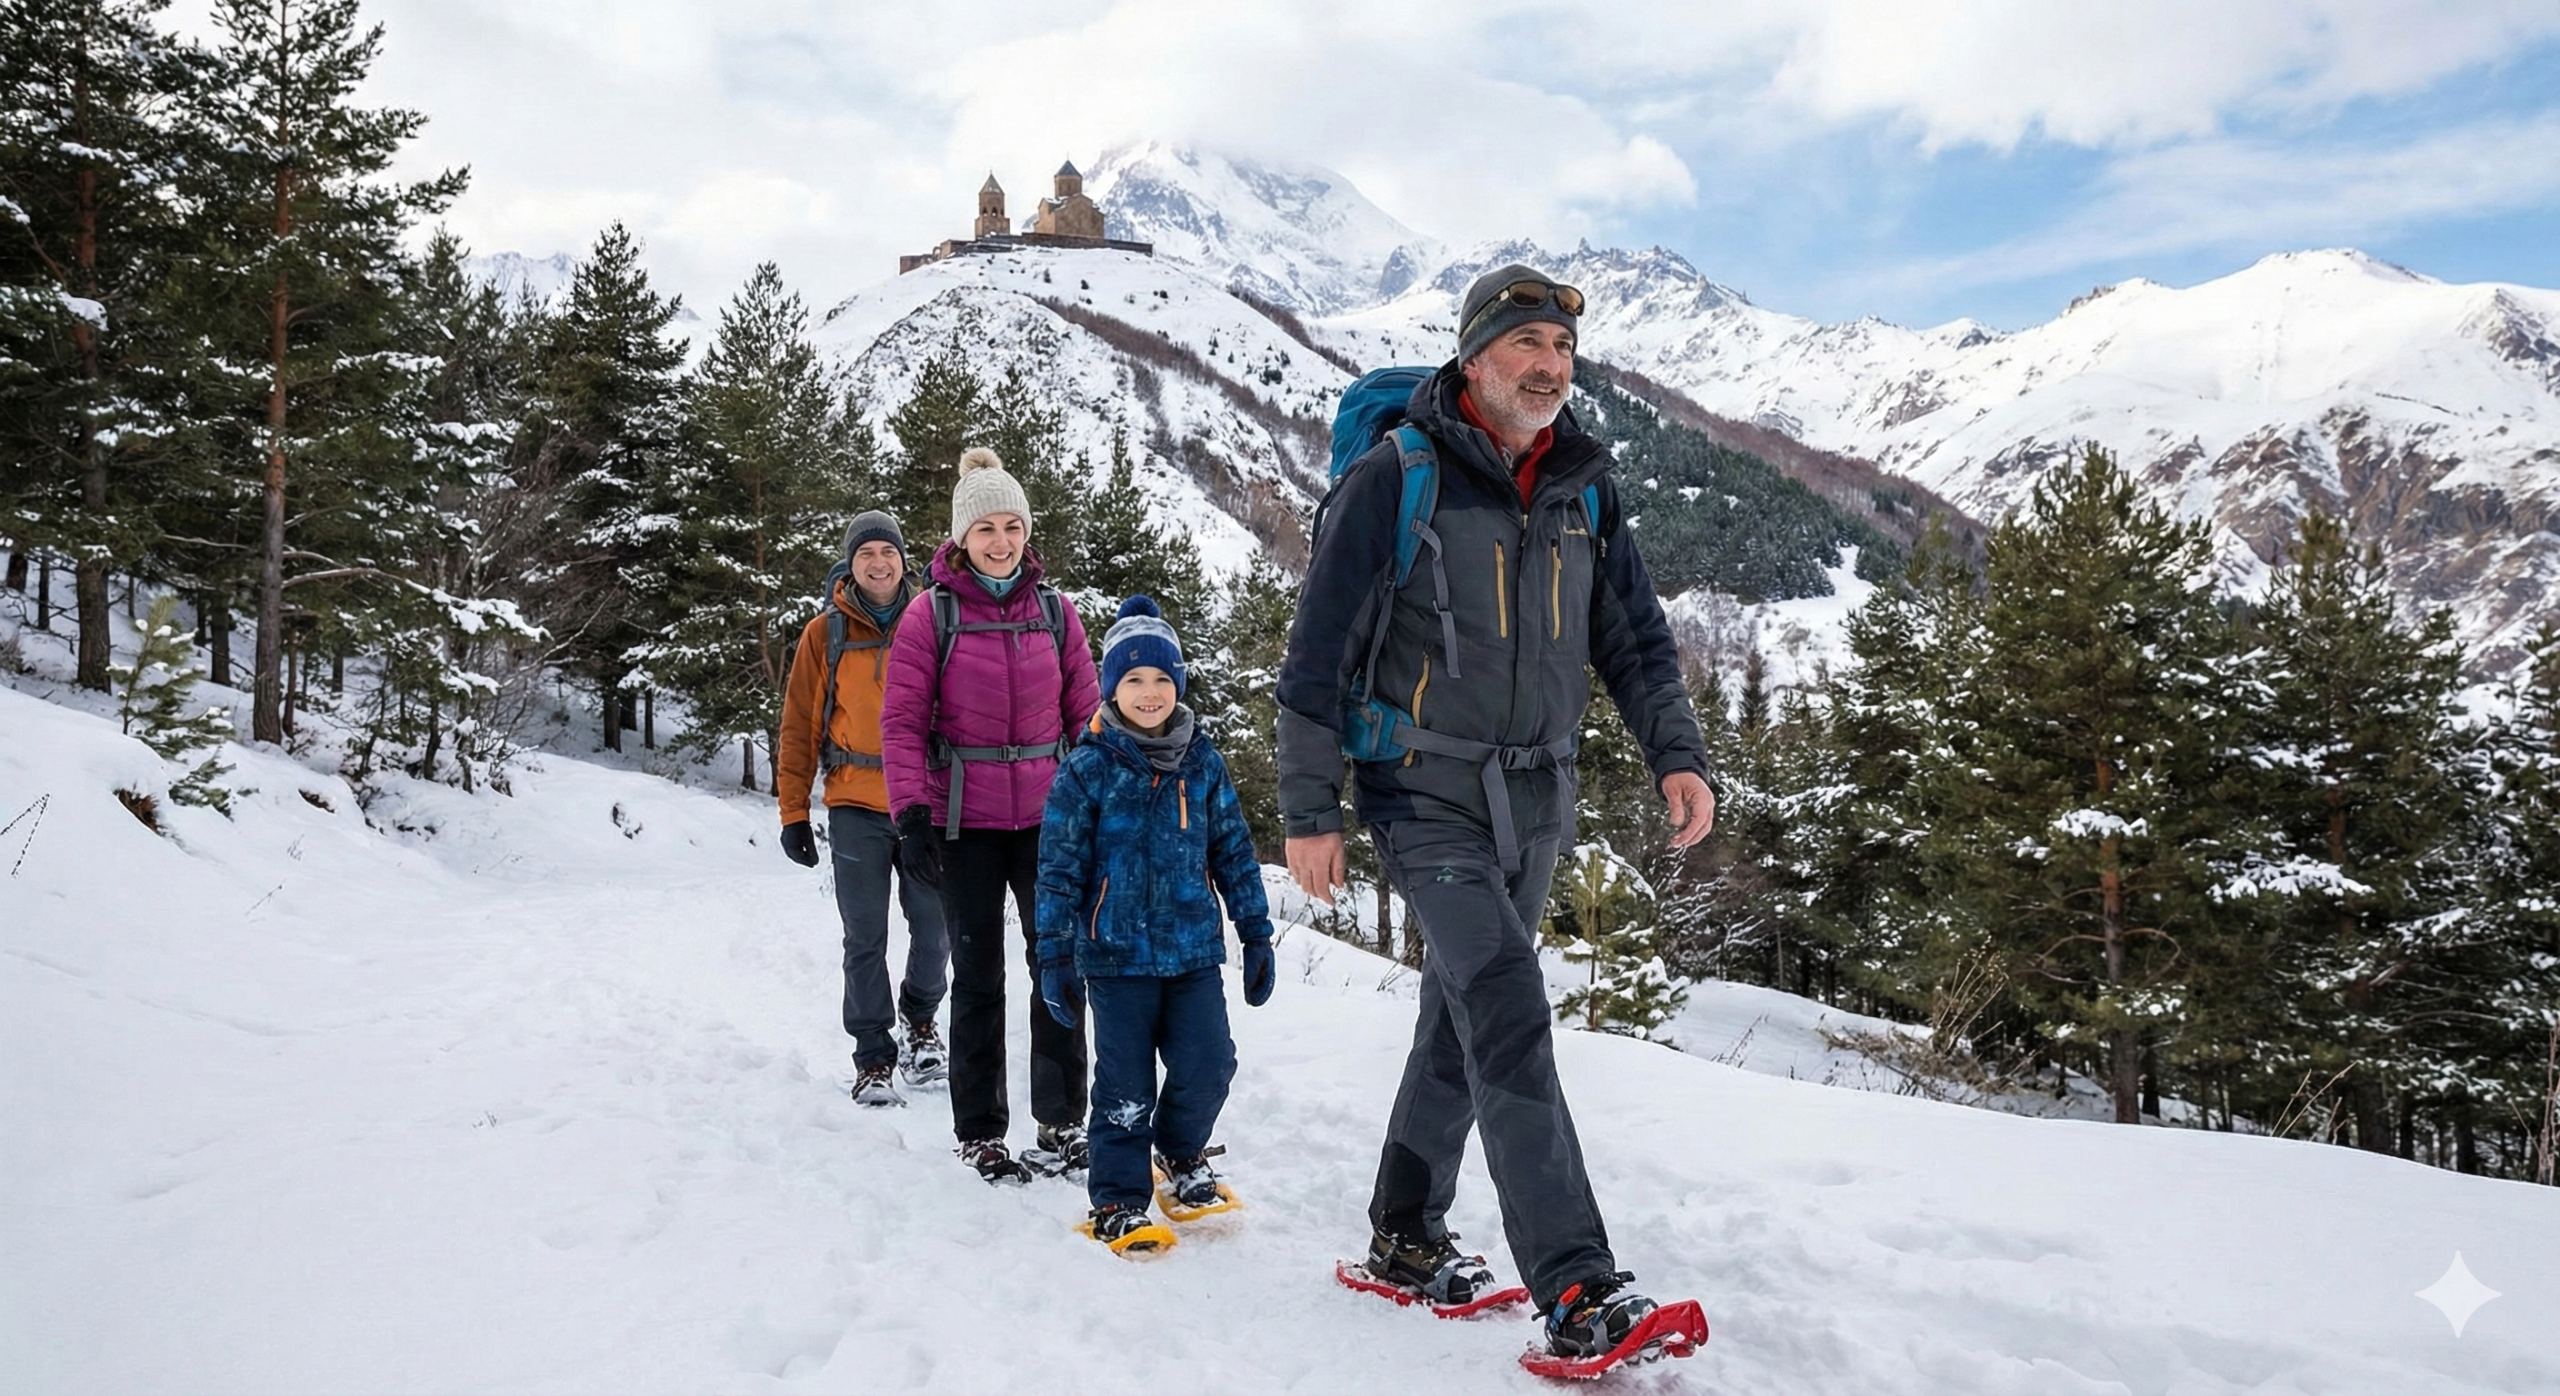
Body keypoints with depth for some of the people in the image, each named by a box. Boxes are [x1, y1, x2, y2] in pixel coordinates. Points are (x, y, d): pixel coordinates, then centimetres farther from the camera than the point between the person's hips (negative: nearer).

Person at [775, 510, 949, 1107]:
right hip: (856, 810, -1)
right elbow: (799, 727, 3)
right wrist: (794, 812, -1)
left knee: (934, 929, 7)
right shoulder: (825, 634, 3)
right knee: (865, 939, 1)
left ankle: (919, 1020, 33)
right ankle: (873, 1058, 11)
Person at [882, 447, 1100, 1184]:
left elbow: (1087, 714, 9)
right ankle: (979, 1132, 18)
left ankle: (1062, 1122, 17)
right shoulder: (932, 613, -4)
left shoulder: (1053, 610, 5)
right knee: (978, 975, 6)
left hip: (1046, 816, 3)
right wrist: (911, 811, -14)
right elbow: (901, 721, -6)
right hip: (965, 821, -2)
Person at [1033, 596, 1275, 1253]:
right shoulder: (1087, 769, -5)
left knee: (1208, 1065, -2)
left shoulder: (1202, 763, 5)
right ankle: (1117, 1200, 18)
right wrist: (1053, 955, -5)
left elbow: (1233, 852, 12)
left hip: (1194, 949, 3)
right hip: (1118, 953, -3)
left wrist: (1256, 934, 11)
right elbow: (1060, 868, -3)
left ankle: (1180, 1152, 28)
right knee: (1126, 1083, 2)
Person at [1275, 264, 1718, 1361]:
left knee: (1462, 1022, 15)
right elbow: (1320, 652, -8)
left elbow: (1634, 638, 12)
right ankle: (1576, 1290, -18)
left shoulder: (1583, 488, 7)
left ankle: (1406, 1237, 30)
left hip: (1537, 804, 6)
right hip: (1427, 801, -6)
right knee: (1509, 1015, -17)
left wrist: (1675, 753, -4)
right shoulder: (1396, 479, -10)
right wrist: (1309, 811, -9)